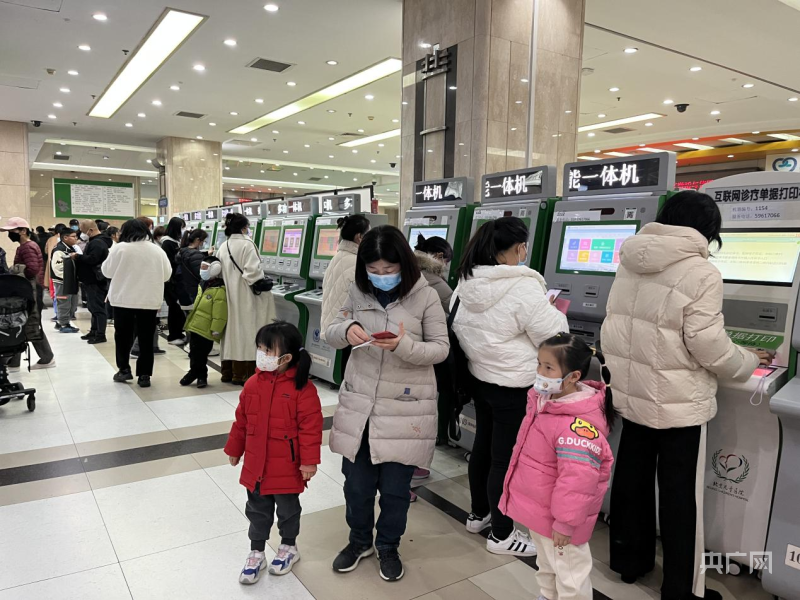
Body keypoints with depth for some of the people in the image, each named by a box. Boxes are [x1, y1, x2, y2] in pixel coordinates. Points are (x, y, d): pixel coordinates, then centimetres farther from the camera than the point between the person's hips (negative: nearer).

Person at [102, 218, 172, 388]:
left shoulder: (120, 248, -7)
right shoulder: (157, 250, 1)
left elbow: (107, 271, 1)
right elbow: (167, 274, 8)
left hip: (124, 299, -2)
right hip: (150, 301, 2)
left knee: (123, 335, 14)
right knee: (146, 338, 7)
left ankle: (124, 369, 15)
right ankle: (144, 375, 7)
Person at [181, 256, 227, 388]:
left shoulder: (219, 290, -18)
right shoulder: (202, 285, 12)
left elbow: (219, 314, -20)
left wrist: (216, 330, -20)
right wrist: (191, 321, 25)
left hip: (206, 330, -8)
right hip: (196, 327, 8)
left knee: (201, 355, 3)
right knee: (194, 352, 17)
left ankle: (200, 374, 19)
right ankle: (195, 372, 31)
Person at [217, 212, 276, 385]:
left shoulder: (223, 247, 12)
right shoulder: (247, 244, -10)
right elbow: (252, 272, -20)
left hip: (229, 296, 7)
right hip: (244, 297, -7)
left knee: (231, 329, 13)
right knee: (244, 331, -2)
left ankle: (228, 372, 20)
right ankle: (241, 375, 1)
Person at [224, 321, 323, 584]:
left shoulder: (302, 387, -19)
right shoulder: (253, 383, -3)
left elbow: (311, 426, -16)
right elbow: (241, 421, 7)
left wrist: (309, 461, -16)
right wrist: (234, 449, 14)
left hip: (286, 467, -4)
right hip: (256, 464, 4)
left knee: (288, 509, 17)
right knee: (257, 510, 18)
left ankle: (289, 548, 40)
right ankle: (256, 553, 36)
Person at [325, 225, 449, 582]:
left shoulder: (425, 297, -10)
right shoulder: (358, 292, -1)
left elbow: (441, 349, -8)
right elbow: (330, 333, 5)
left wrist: (404, 346, -27)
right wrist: (346, 329, -19)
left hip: (404, 409, -3)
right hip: (358, 403, 3)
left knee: (395, 487, 12)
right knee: (356, 482, 16)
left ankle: (388, 547, 38)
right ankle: (359, 540, 42)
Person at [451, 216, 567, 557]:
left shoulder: (467, 282, 1)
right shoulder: (523, 286, -23)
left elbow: (459, 328, 14)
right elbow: (553, 337, -16)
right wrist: (552, 312, 4)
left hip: (479, 378, 8)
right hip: (514, 386, -8)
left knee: (483, 445, 21)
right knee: (506, 457, 5)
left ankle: (478, 514, 39)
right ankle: (501, 535, 21)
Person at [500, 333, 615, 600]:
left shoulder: (577, 424, -33)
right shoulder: (543, 400, -2)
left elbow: (577, 478, -30)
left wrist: (565, 522, -22)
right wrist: (519, 490, 21)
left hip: (556, 517, -9)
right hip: (538, 508, 9)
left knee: (569, 573, 13)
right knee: (546, 565, 30)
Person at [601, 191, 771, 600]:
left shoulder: (630, 263, 4)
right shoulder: (701, 273, -16)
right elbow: (708, 345, -18)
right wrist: (749, 363, 1)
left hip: (631, 392, 7)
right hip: (676, 401, -6)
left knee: (632, 477, 18)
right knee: (679, 494, 7)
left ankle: (628, 560, 35)